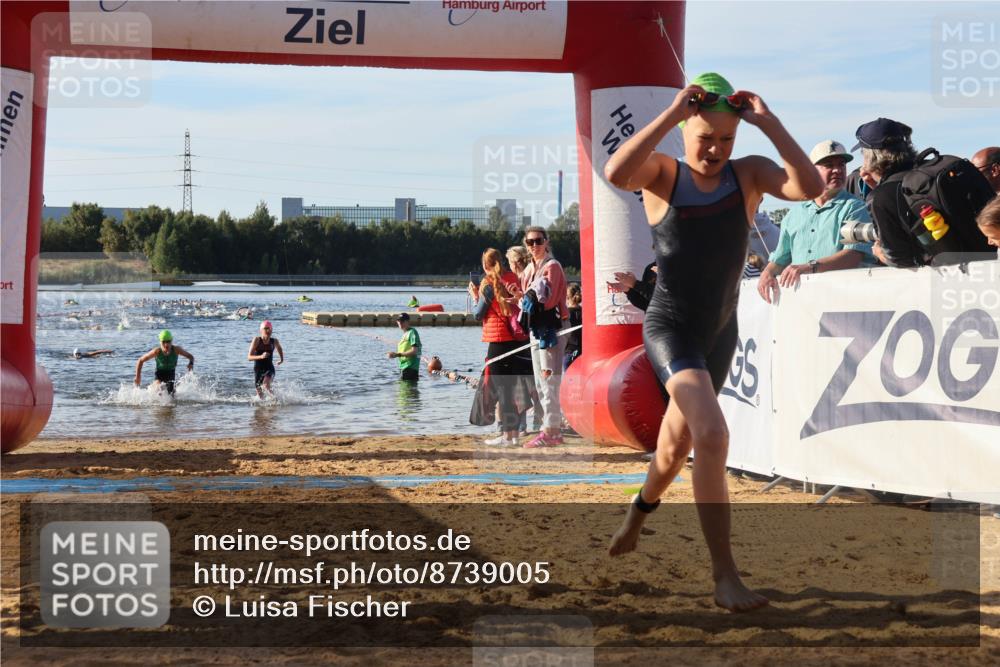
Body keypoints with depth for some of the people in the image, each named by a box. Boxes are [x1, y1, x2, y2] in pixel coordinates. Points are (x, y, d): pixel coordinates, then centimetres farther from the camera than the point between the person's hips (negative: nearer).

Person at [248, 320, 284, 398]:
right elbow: (249, 357, -15)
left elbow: (279, 348, 26)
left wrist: (282, 358, 17)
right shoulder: (257, 340, -10)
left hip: (269, 368, 0)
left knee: (266, 384, -32)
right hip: (258, 369, 0)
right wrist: (261, 356, -30)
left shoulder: (274, 341, -1)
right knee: (260, 395, 9)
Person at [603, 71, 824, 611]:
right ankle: (725, 576, -22)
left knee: (676, 447, 22)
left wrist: (768, 122, -25)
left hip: (720, 332, 5)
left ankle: (637, 514, 54)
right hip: (669, 328, -5)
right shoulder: (661, 175, -9)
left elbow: (809, 187, -22)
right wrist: (671, 114, -31)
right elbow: (616, 174, -33)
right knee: (712, 434, -25)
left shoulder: (747, 175, -4)